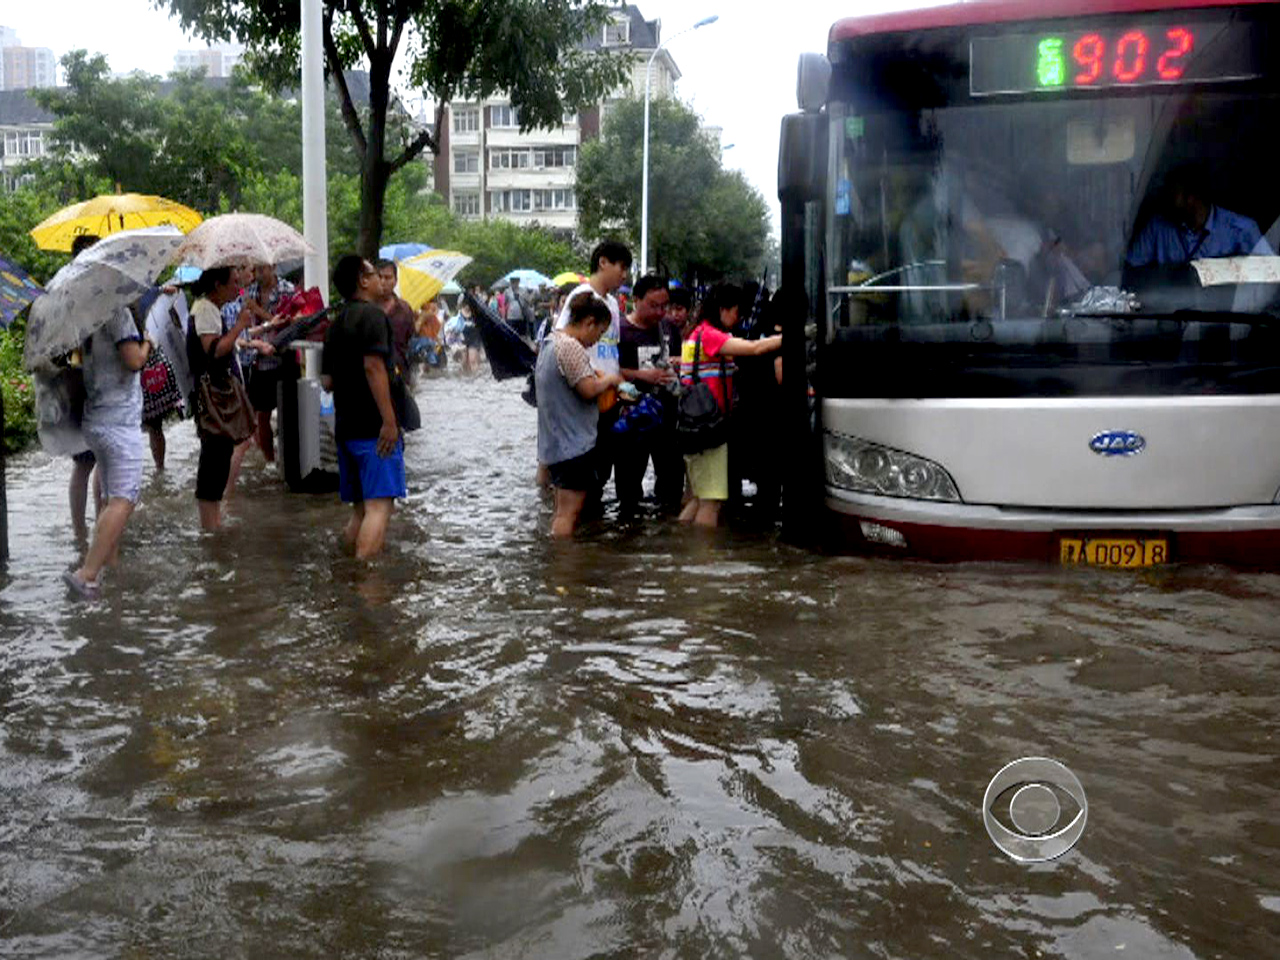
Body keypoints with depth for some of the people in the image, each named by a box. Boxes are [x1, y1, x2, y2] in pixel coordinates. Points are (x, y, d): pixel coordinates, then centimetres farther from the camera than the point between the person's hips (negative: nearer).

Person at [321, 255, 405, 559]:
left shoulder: (337, 323, 18)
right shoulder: (372, 314, -7)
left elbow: (327, 381, 17)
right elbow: (373, 366, -20)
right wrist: (389, 420, -22)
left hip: (345, 428, 9)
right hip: (374, 427, -9)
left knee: (361, 508, 15)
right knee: (380, 505, -12)